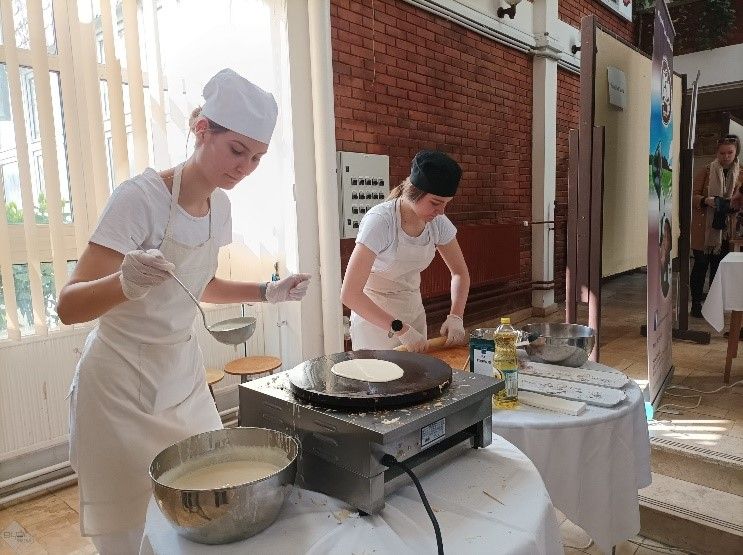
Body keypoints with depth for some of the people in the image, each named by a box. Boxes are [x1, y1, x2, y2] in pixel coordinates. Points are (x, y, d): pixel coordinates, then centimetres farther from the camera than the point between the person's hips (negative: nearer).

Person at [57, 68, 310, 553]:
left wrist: (267, 293, 1)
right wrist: (126, 282, -42)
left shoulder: (219, 204, -1)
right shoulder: (140, 197, -21)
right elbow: (70, 307, -22)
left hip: (184, 375, 6)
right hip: (123, 386, -5)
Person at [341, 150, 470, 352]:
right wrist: (400, 329, -32)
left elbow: (460, 273, 3)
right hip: (374, 315, -5)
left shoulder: (438, 222, -10)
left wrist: (455, 317, -13)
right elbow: (349, 294, -32)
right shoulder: (380, 221, -27)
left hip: (414, 309, 5)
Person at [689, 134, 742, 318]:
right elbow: (693, 195, 0)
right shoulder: (708, 171, 1)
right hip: (703, 227, -2)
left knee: (718, 267, 8)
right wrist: (706, 201, -20)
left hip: (725, 229, 2)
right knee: (701, 265, -1)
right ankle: (696, 304, 8)